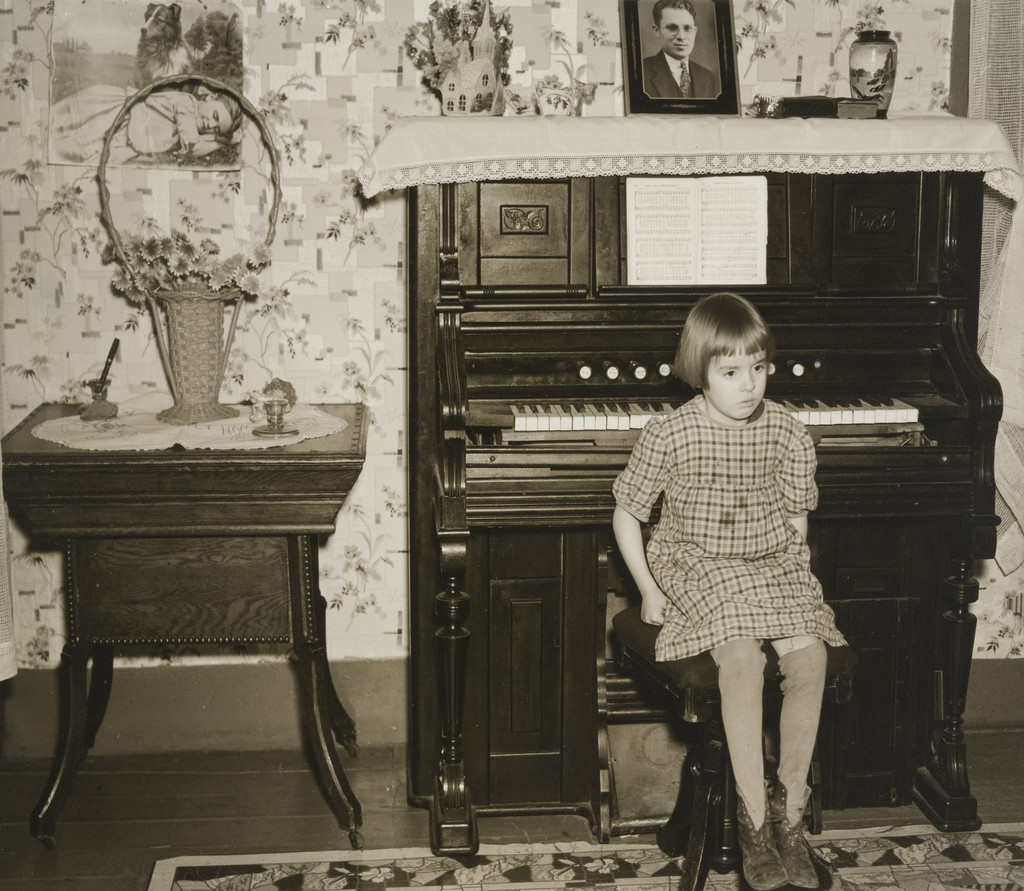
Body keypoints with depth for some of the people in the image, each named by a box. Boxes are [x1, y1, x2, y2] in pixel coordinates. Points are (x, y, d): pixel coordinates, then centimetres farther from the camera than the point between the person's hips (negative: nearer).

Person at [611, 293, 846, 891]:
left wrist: (795, 574, -4)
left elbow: (796, 515, 11)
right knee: (742, 657, -30)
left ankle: (790, 812, -8)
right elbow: (627, 513, 2)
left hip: (773, 565, 3)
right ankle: (754, 820, -19)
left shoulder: (787, 432, -1)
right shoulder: (669, 436, -9)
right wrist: (647, 588, -5)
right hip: (696, 566, -3)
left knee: (809, 657, -24)